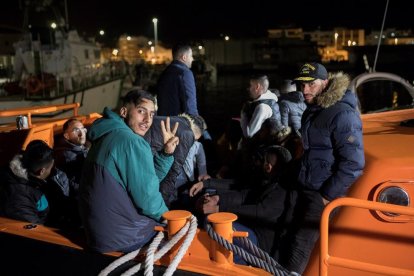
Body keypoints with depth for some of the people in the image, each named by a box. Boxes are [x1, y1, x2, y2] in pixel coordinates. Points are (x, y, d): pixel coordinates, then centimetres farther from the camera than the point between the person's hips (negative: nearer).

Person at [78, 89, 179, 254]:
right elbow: (148, 198, -18)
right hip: (122, 237, -9)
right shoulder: (132, 142, -21)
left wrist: (166, 152, -1)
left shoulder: (108, 136, 9)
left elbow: (149, 178, 11)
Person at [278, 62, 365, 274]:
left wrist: (327, 196, -18)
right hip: (305, 189, 9)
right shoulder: (312, 111, 11)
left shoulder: (342, 114, -19)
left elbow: (353, 164, -22)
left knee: (300, 246, -3)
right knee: (290, 241, 15)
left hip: (323, 194, -9)